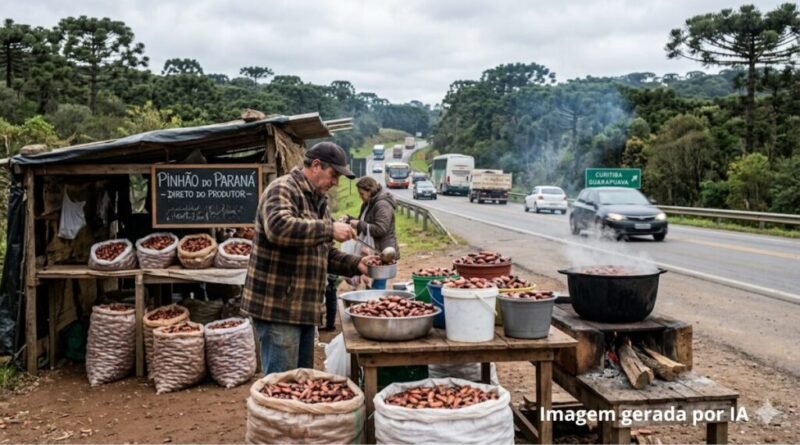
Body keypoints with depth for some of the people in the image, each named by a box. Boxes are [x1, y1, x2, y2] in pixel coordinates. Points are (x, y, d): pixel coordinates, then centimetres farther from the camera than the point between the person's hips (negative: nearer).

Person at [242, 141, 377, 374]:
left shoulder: (318, 200, 17)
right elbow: (279, 228, -33)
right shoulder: (282, 189, -12)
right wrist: (329, 229, -28)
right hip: (278, 308, -9)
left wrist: (355, 264, 4)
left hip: (305, 308, 10)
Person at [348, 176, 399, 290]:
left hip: (383, 253, -10)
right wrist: (349, 219, 8)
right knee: (375, 286, 13)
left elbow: (380, 229, -25)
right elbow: (365, 223, 25)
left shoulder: (382, 205, -17)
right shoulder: (368, 204, 15)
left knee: (378, 287, -9)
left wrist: (359, 225, -19)